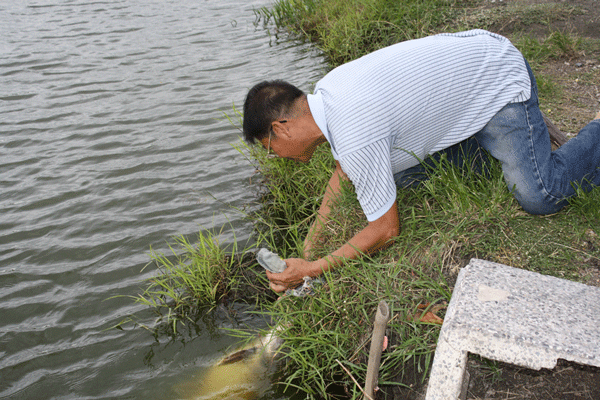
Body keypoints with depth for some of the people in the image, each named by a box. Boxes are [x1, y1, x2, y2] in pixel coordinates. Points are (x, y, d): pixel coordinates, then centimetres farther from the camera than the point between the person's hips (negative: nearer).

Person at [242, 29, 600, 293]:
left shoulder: (354, 137, -34)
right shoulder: (326, 90, -5)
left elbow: (386, 230, -24)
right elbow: (342, 176, 8)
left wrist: (313, 270, -16)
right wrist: (308, 250, 7)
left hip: (501, 79, -8)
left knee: (539, 197, -15)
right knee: (402, 175, 4)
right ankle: (487, 140, 20)